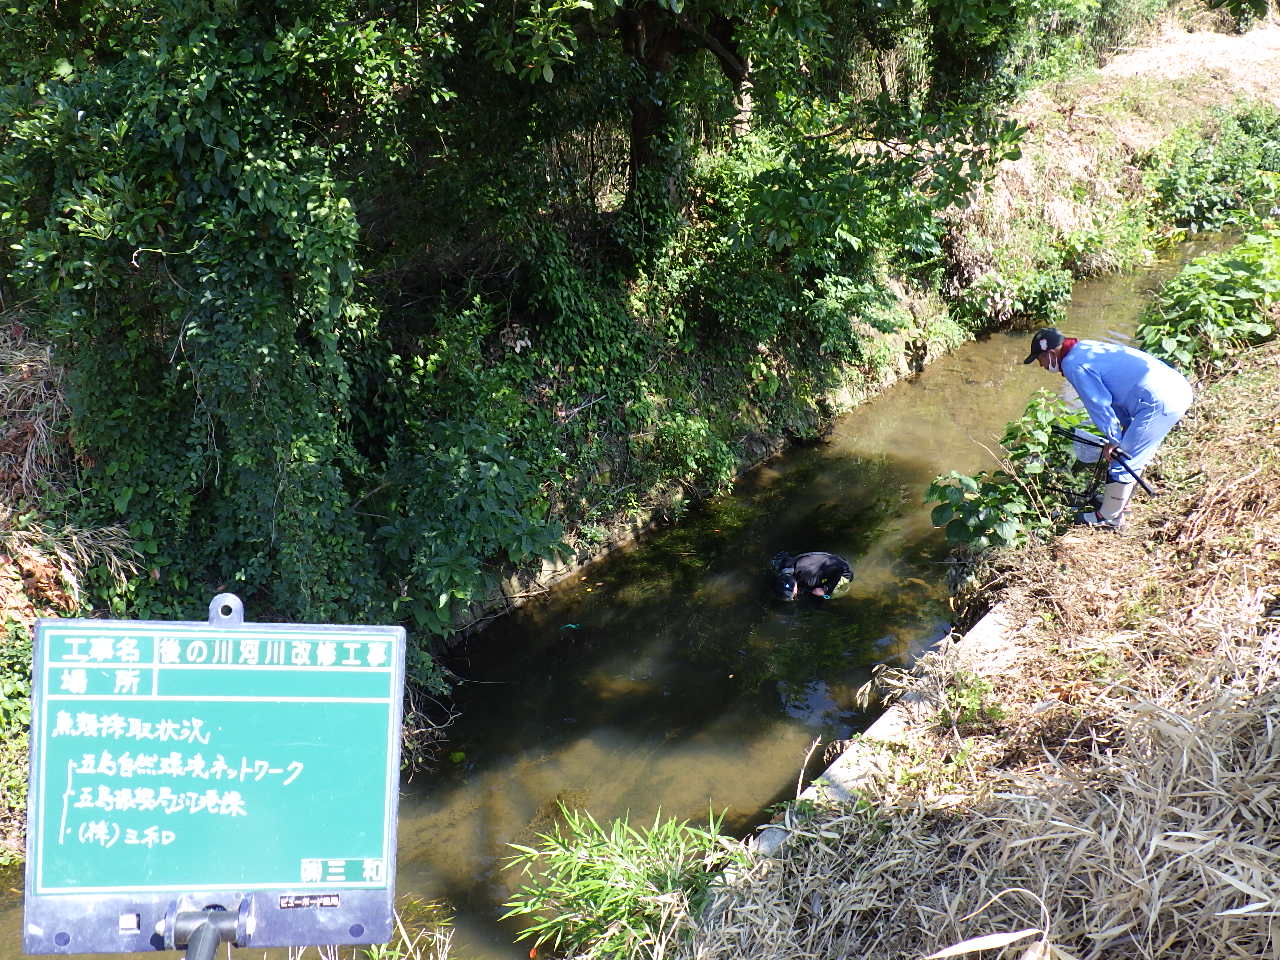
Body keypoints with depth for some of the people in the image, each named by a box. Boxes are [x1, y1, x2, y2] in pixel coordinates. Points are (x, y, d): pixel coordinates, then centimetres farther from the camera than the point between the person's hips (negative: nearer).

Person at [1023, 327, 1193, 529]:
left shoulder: (1072, 365, -9)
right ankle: (1115, 499, 38)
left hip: (1160, 402, -10)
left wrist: (1112, 440, -1)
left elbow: (1099, 403, -12)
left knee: (1122, 460, 2)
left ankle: (1109, 517, 15)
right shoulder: (1086, 348, 19)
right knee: (1133, 457, 23)